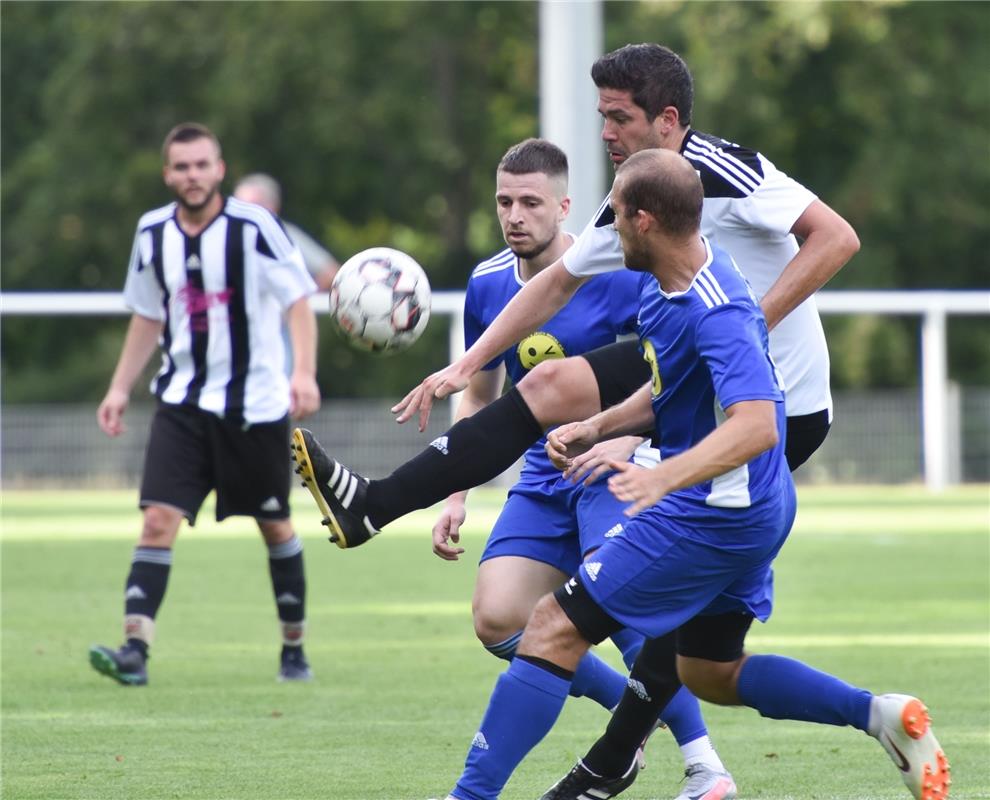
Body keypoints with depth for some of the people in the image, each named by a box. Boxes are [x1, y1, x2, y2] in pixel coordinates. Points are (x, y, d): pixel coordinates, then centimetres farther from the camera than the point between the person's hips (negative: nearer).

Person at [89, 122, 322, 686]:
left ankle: (295, 649, 25)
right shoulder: (153, 234, 4)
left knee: (275, 526, 9)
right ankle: (135, 650, -20)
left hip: (255, 404, -3)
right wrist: (120, 389, 12)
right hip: (183, 402, 3)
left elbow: (299, 301, -9)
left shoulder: (254, 227, -10)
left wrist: (305, 373, -23)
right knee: (159, 519, -13)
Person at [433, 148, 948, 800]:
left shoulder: (718, 314, -27)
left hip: (712, 516, -11)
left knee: (555, 630, -8)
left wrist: (663, 477, -51)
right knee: (712, 674, 23)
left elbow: (755, 424, -39)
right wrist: (596, 428, 9)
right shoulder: (666, 283, 4)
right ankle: (881, 714, 14)